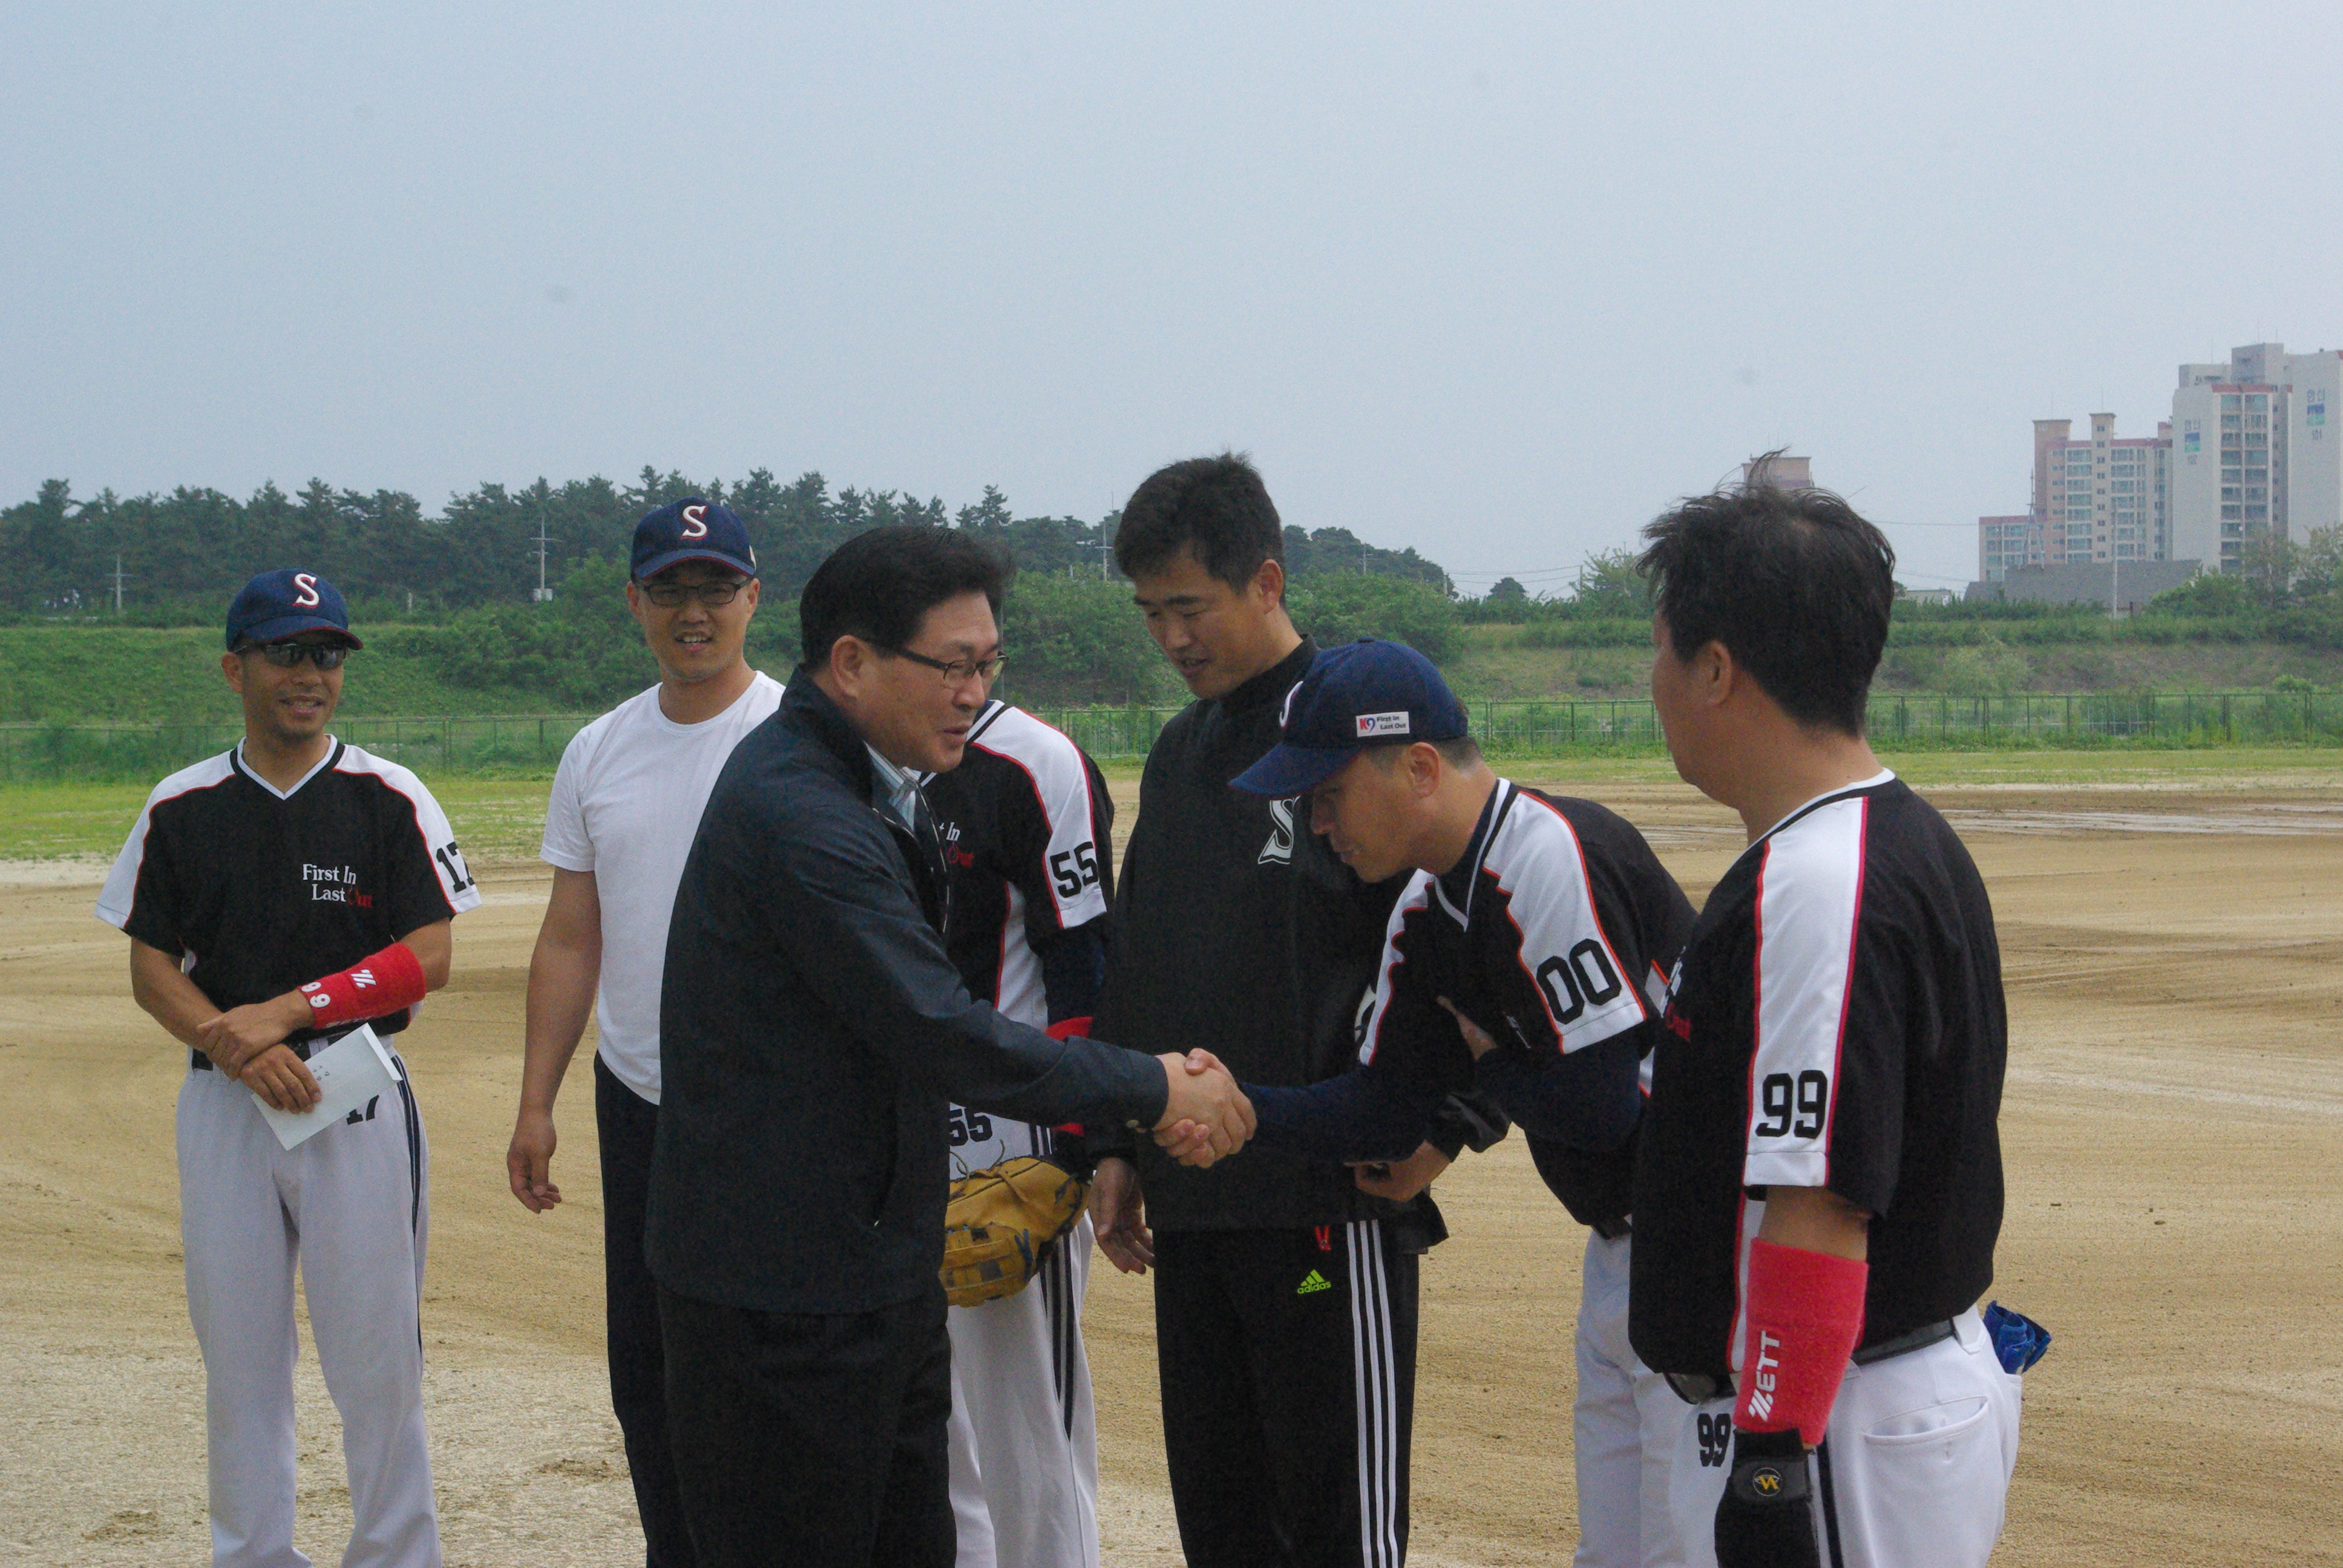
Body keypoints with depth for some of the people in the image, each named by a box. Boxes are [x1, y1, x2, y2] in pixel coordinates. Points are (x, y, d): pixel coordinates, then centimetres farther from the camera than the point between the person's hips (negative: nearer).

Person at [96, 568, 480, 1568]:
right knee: (236, 1352, 7)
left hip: (357, 1098, -2)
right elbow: (150, 968, 5)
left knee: (377, 1354, -1)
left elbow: (428, 960, -5)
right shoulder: (183, 807, 7)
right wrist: (233, 1044, -13)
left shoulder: (389, 800, 0)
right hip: (223, 1100, 2)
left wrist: (286, 1012, -15)